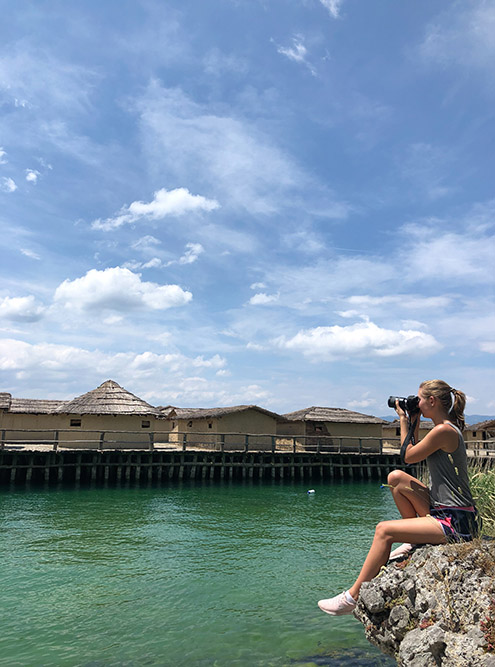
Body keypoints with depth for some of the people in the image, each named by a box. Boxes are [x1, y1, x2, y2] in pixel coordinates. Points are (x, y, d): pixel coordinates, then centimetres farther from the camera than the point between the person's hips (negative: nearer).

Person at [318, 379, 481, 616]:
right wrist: (414, 422, 17)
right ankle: (416, 541, 16)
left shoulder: (443, 430, -19)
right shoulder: (447, 428, 11)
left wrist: (404, 421, 0)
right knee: (396, 477, 8)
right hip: (443, 510, 10)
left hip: (457, 523, -10)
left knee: (384, 530, -15)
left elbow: (408, 457, -8)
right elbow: (417, 452, 23)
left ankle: (354, 597, -5)